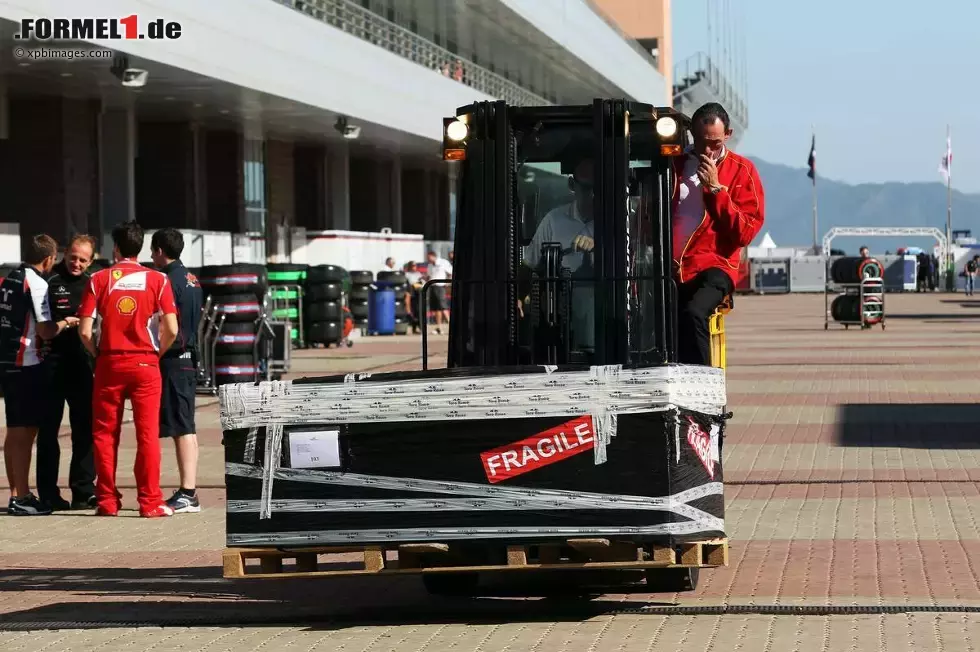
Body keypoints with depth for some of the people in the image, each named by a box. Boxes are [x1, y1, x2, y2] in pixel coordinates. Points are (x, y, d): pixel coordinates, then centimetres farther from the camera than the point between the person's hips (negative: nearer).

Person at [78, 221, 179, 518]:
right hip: (145, 363, 0)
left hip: (109, 363, 1)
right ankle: (150, 502, -1)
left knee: (105, 434, 9)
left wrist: (97, 354, 11)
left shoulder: (99, 279, 0)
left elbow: (85, 330, -6)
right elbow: (172, 329, -7)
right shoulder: (157, 279, -1)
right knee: (148, 434, 1)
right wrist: (157, 352, 9)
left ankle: (107, 501, 9)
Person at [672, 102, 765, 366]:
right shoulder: (675, 166, 16)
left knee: (693, 314, -33)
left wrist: (716, 188, -8)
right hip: (670, 268, 4)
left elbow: (745, 233, -3)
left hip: (714, 267, -4)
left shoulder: (742, 171, 6)